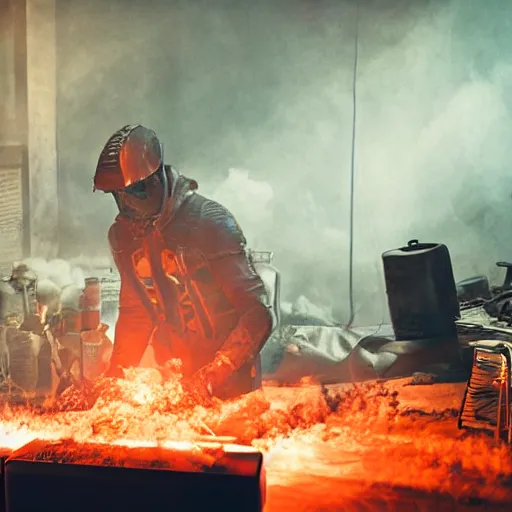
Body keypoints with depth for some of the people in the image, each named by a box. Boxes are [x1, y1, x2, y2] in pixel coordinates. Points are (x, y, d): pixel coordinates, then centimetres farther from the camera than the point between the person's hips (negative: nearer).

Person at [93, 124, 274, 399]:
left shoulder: (210, 221, -19)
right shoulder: (123, 234, 1)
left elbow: (257, 313, -21)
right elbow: (134, 312, 11)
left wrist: (213, 377, -27)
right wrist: (115, 374, 0)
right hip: (174, 382, 5)